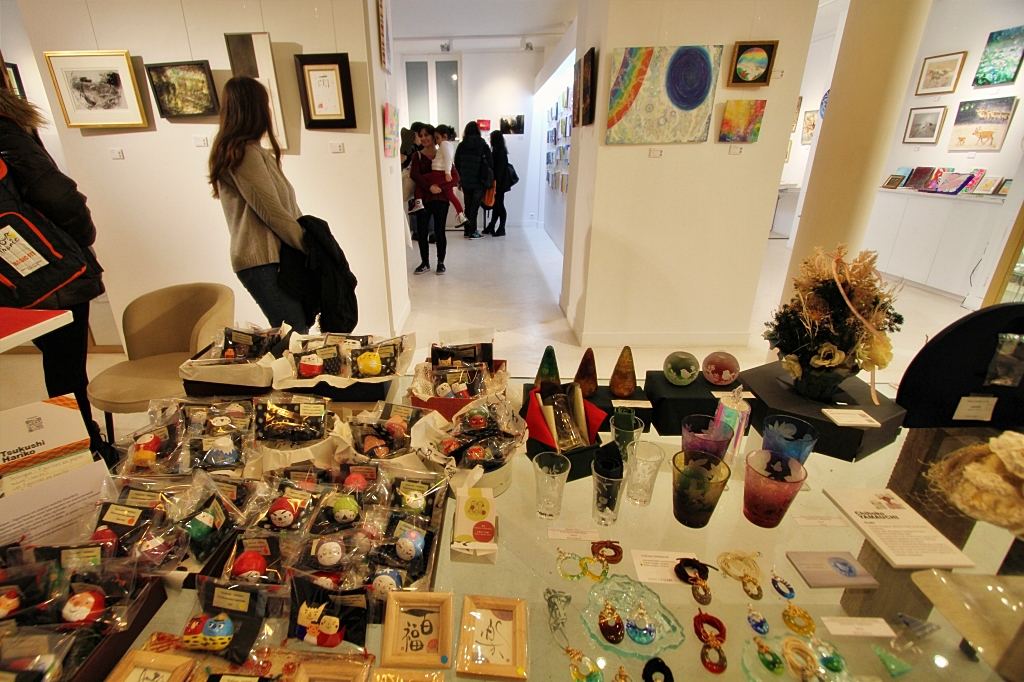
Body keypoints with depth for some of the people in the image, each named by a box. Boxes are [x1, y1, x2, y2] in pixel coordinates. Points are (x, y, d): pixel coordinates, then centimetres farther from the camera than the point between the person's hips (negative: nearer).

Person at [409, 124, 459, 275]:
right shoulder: (417, 156, 6)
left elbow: (456, 177, -2)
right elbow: (414, 175, -8)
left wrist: (440, 186, -17)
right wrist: (429, 186, -22)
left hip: (440, 199, -1)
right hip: (422, 198, 1)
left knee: (439, 232, 2)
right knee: (421, 232, 2)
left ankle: (441, 262, 16)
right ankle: (425, 263, 16)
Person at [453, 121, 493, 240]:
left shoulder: (461, 146, 3)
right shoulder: (483, 145, -6)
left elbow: (457, 164, 7)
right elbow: (490, 164, -3)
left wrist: (459, 180, 15)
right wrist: (491, 179, 10)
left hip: (465, 181, 3)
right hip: (479, 182, -3)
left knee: (468, 206, 14)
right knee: (474, 207, 0)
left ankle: (467, 230, 19)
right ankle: (472, 232, 0)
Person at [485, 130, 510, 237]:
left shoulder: (500, 152, -13)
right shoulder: (497, 151, 13)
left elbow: (499, 169, -18)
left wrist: (496, 184, -21)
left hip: (499, 183, -9)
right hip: (497, 183, 9)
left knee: (499, 205, -4)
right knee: (495, 204, 11)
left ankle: (501, 229, 1)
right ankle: (491, 227, 17)